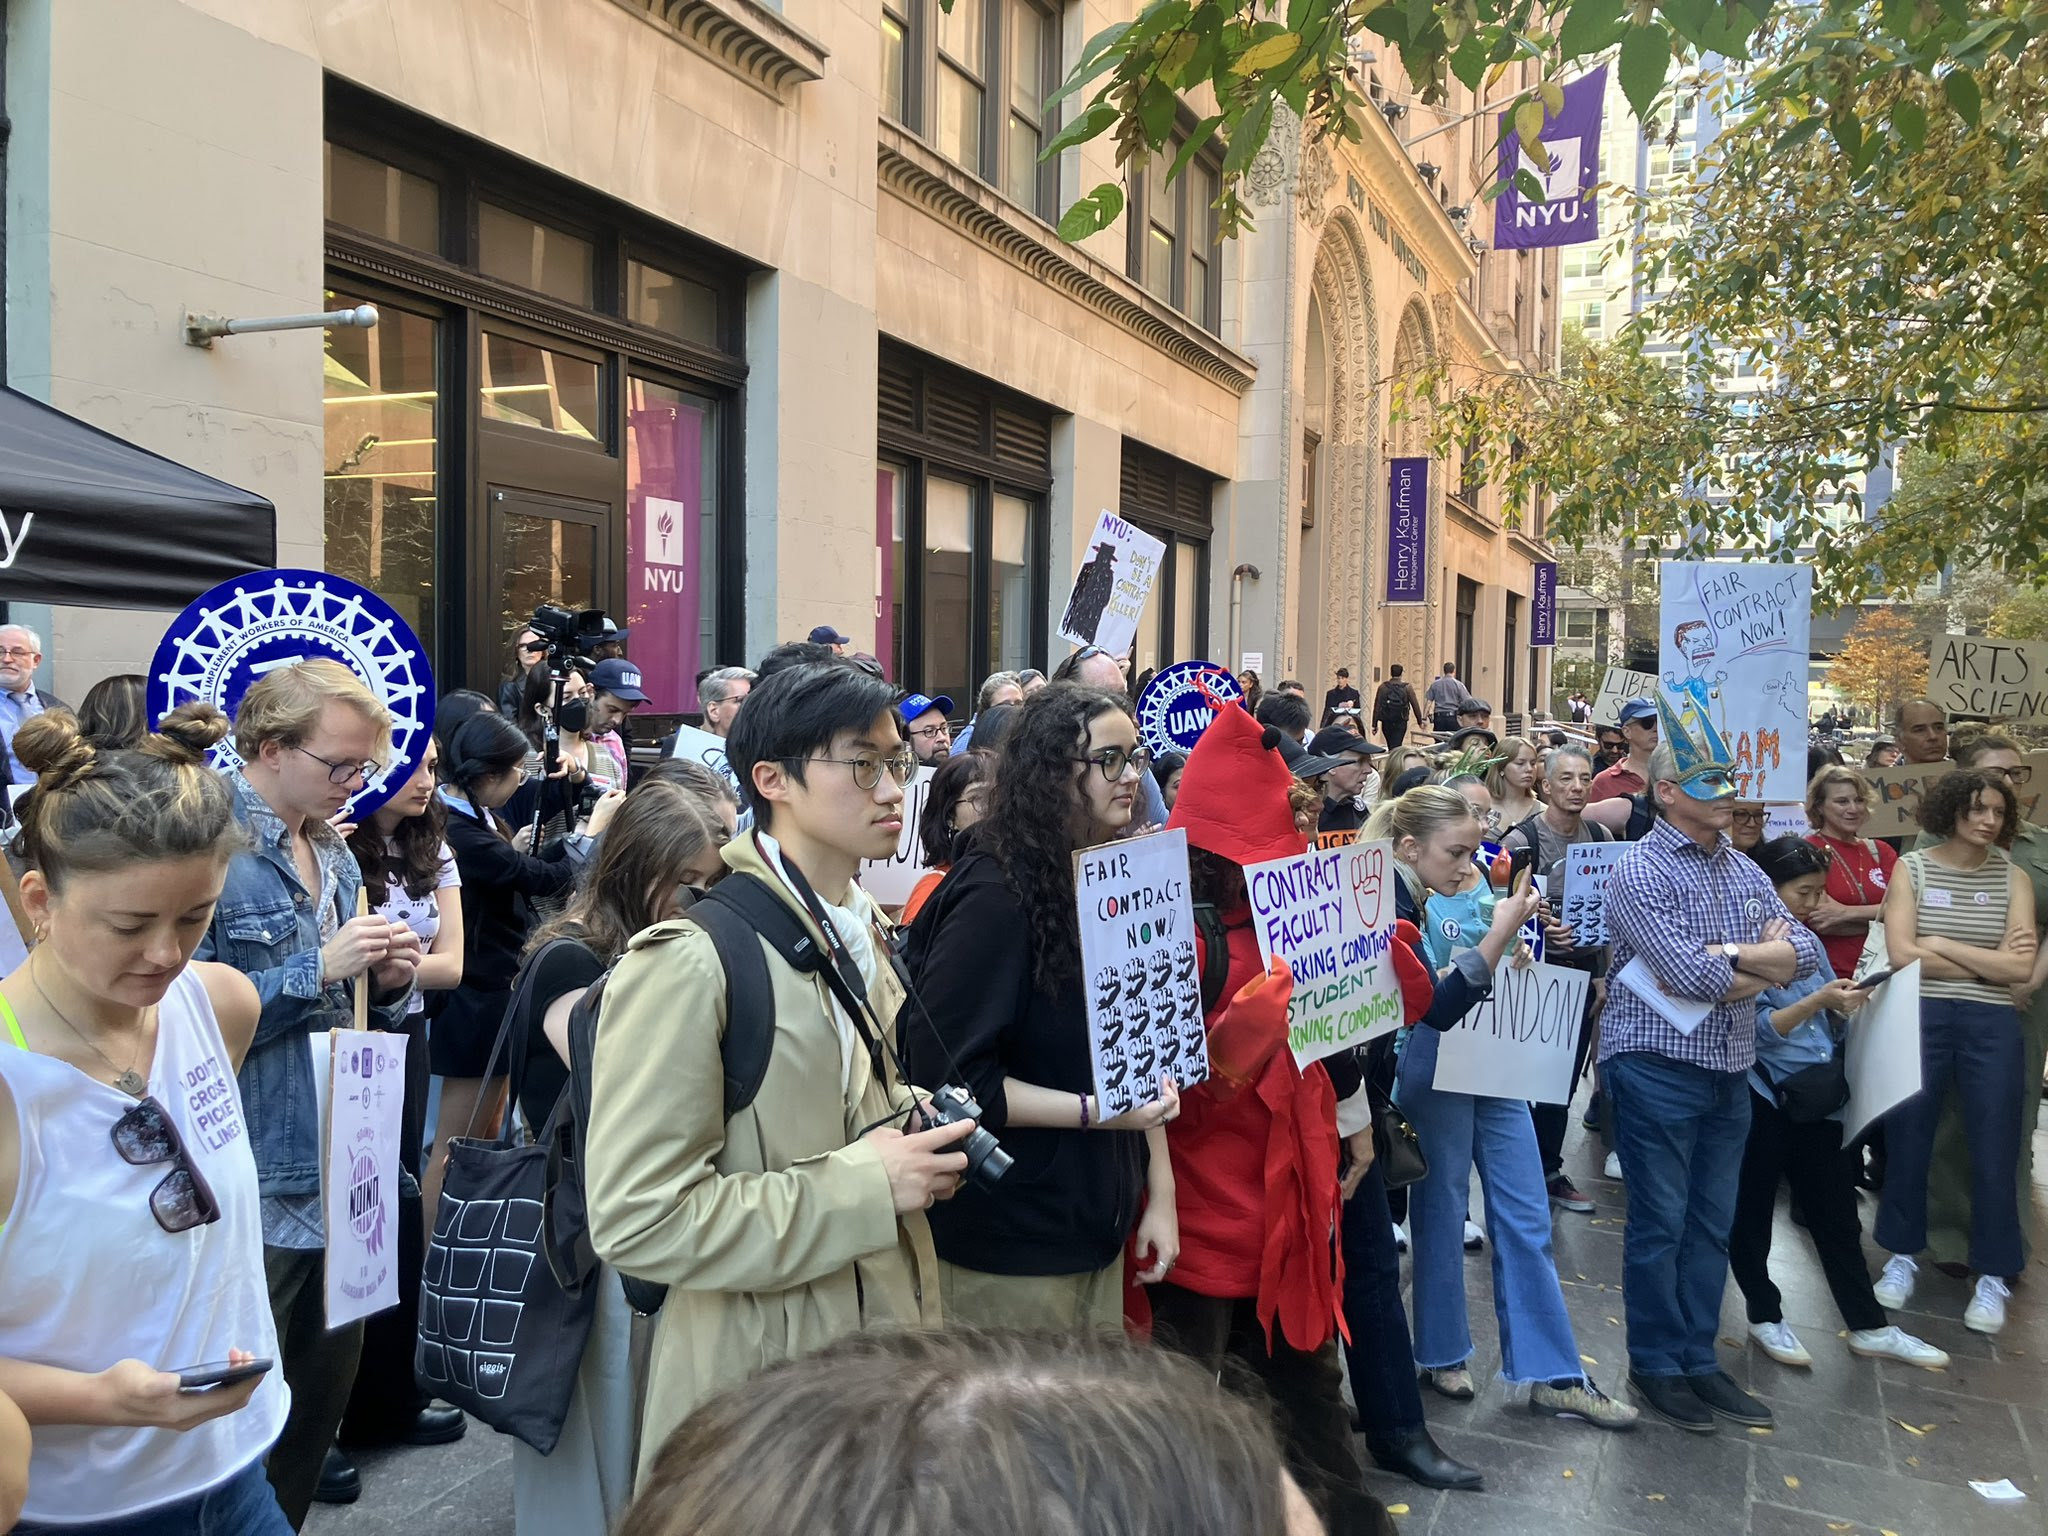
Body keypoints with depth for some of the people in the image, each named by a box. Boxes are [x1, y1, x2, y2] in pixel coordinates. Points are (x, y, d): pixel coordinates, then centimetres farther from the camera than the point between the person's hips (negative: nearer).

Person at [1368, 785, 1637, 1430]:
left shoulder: (1474, 885, 2)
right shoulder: (1394, 909, -17)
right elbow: (1435, 1008, -23)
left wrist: (1519, 945, -5)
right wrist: (1498, 935, -26)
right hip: (1435, 1070, -7)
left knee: (1526, 1219, 9)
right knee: (1441, 1213, 9)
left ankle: (1552, 1374, 18)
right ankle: (1443, 1356, 28)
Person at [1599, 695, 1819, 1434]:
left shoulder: (1743, 870, 10)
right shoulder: (1641, 870, -13)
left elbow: (1805, 953, 0)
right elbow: (1687, 973, -23)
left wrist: (1728, 957, -15)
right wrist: (1761, 957, -8)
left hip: (1730, 1071, 7)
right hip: (1657, 1069, -7)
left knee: (1711, 1225, 14)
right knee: (1659, 1226, 3)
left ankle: (1699, 1359, 26)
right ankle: (1656, 1365, 17)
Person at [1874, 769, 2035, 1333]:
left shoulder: (2013, 877, 4)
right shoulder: (1912, 867, 0)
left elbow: (2021, 969, -6)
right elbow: (1901, 954, -10)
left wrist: (1941, 946, -9)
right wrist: (1989, 962, -8)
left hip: (1992, 1026, 1)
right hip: (1920, 1018, -1)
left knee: (1994, 1147, 5)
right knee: (1907, 1136, 8)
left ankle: (1992, 1276, 18)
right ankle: (1901, 1255, 24)